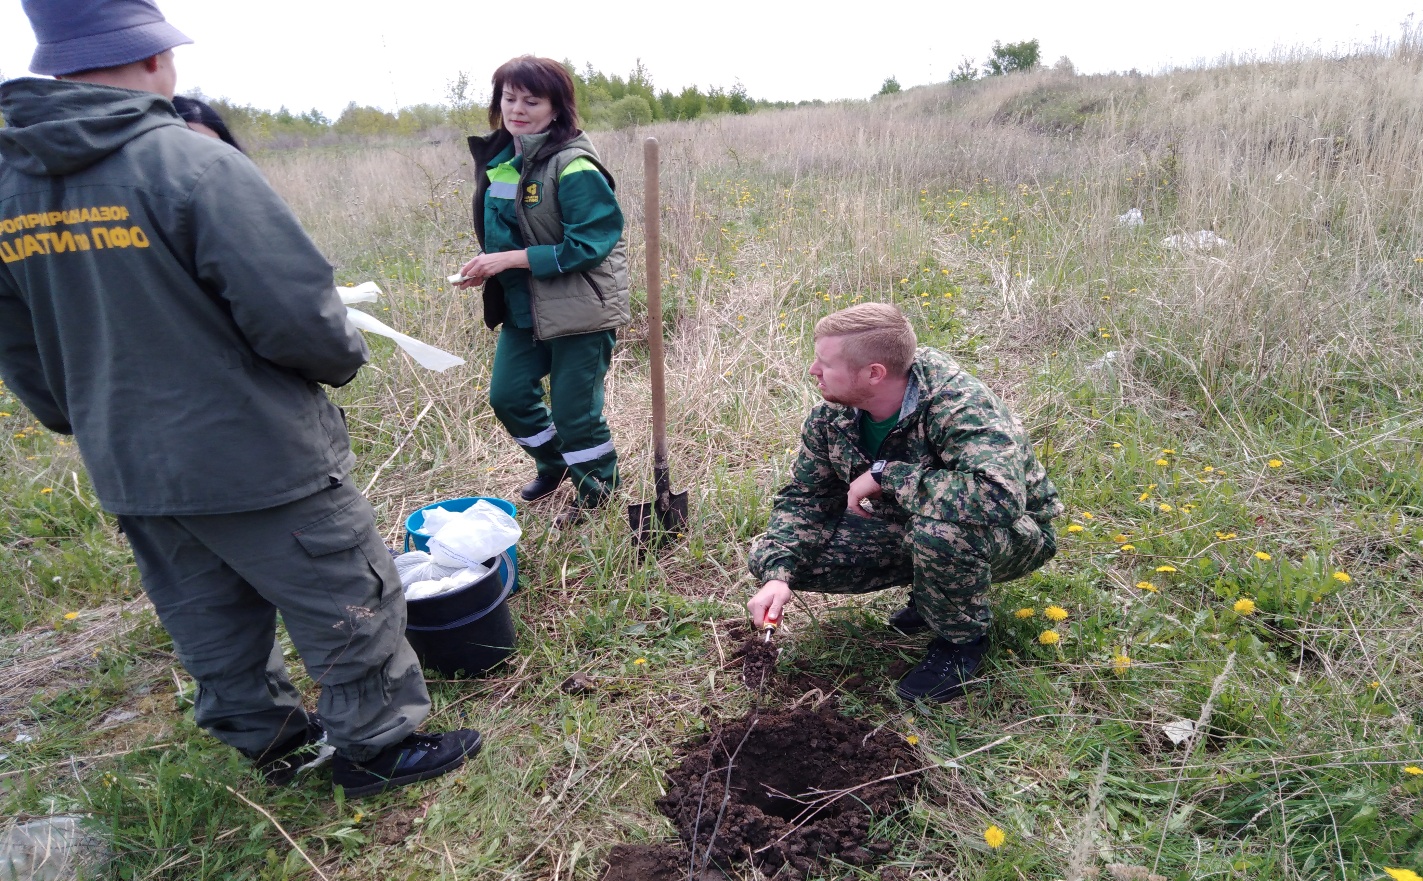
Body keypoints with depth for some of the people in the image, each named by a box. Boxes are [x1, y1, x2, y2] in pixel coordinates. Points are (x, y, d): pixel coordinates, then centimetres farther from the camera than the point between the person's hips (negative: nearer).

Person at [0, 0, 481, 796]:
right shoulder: (192, 163, -20)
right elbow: (298, 315, -23)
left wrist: (101, 428, 23)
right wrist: (343, 357, -1)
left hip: (129, 478, 8)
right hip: (258, 461, -7)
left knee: (211, 631, 23)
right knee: (349, 610, 11)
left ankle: (275, 742, 42)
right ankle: (378, 747, 27)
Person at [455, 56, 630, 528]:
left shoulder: (573, 168, -19)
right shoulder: (497, 159, 6)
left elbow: (588, 244, -23)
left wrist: (512, 259, -22)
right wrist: (490, 267, -2)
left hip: (580, 309, -8)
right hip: (523, 307, 8)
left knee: (574, 410, 1)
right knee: (507, 395, 14)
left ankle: (599, 488, 28)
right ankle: (554, 463, 41)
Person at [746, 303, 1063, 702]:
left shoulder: (959, 407, -33)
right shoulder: (833, 414, -13)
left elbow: (998, 497, -49)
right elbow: (805, 497, -6)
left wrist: (885, 474, -38)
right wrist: (777, 575, -24)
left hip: (1010, 533, -6)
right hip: (910, 526, 6)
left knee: (936, 530, -43)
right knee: (773, 558, -7)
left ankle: (962, 639, -8)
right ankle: (934, 589, 9)